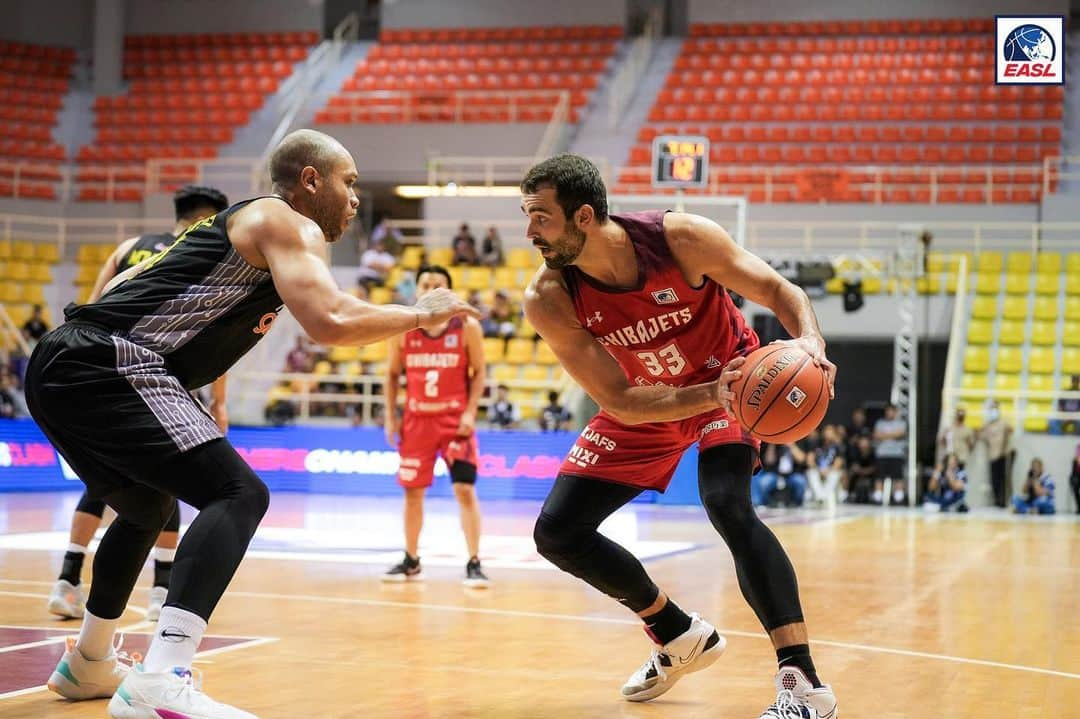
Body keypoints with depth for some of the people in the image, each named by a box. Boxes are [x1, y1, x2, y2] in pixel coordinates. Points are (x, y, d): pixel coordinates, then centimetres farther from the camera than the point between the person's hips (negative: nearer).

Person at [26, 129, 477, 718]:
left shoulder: (239, 223, 28)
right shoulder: (289, 224, 1)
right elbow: (329, 321, -17)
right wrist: (420, 315, -1)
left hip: (60, 365, 10)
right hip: (109, 366, -10)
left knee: (147, 508, 31)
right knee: (239, 494, -16)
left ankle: (88, 664, 46)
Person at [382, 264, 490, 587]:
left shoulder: (467, 328, -6)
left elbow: (479, 373, -2)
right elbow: (392, 375, 9)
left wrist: (470, 413, -12)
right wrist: (390, 417, 3)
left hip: (455, 418, -3)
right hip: (417, 419, 3)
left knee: (465, 490, -10)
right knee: (412, 490, 9)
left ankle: (474, 563, -6)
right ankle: (411, 561, 24)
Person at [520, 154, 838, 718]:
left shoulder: (680, 237, -29)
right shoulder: (549, 299, -25)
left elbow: (779, 291, -19)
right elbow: (620, 403, -25)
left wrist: (810, 341, -42)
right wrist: (711, 396, -40)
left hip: (730, 374, -4)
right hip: (644, 404, 4)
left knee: (727, 504, -30)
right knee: (557, 533, -1)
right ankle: (681, 636, 19)